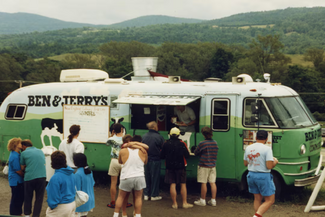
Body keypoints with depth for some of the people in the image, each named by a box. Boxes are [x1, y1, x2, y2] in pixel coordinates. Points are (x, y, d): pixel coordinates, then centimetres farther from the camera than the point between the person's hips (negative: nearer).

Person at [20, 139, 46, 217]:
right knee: (39, 199, 9)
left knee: (28, 198, 15)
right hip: (42, 176, 2)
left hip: (29, 178, -2)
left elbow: (22, 168, 7)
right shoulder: (40, 151, 14)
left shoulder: (24, 153, 3)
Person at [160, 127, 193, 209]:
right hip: (180, 166, -1)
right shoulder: (182, 144, -8)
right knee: (183, 184, 8)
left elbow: (162, 156, 2)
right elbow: (187, 155, -7)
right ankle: (185, 203, 9)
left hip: (170, 167, 1)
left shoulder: (166, 144, -4)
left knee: (172, 185, 5)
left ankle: (174, 203, 7)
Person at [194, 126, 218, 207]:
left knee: (203, 183, 1)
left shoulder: (202, 143, -15)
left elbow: (196, 153, -5)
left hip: (204, 166, -6)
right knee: (212, 183, 7)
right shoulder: (215, 143, 4)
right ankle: (213, 200, 10)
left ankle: (202, 200, 8)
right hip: (212, 166, 6)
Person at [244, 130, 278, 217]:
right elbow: (269, 166, -19)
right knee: (270, 200, 3)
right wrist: (275, 162, 1)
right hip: (263, 176, -6)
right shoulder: (267, 149, -14)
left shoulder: (248, 148, 5)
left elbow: (245, 163, 14)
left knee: (257, 199, 17)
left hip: (251, 175, 6)